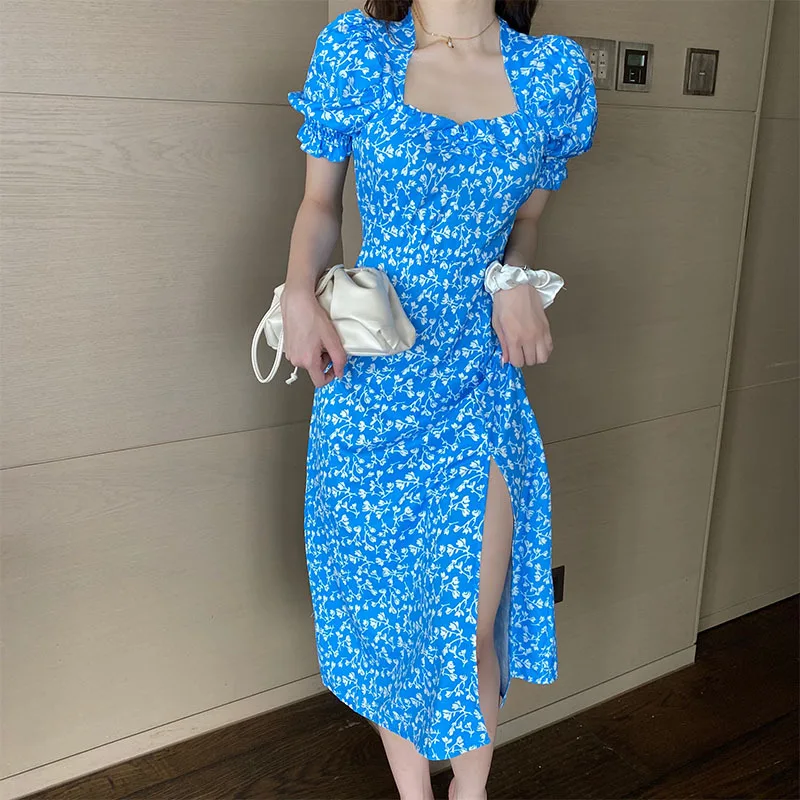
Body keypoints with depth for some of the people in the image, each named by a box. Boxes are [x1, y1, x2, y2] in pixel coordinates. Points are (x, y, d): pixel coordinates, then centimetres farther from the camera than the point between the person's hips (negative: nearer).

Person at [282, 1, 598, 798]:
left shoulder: (555, 72, 2)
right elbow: (319, 204, 9)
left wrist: (516, 281, -6)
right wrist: (299, 292, -10)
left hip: (482, 383, 1)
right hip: (367, 379, 0)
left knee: (474, 624, 3)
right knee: (388, 610, 12)